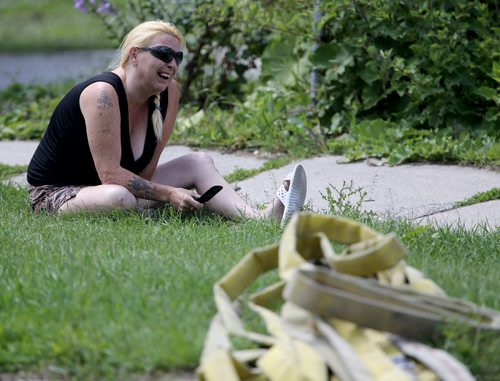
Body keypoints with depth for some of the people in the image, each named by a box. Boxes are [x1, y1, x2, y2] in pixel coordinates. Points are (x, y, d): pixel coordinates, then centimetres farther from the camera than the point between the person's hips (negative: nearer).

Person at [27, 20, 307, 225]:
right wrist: (168, 194, -26)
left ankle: (261, 218, -25)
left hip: (111, 186, 8)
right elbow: (110, 174, -28)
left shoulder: (169, 93, -1)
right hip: (56, 195, -8)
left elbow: (146, 170, -2)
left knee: (198, 162, -1)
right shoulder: (103, 93, -25)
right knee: (119, 198, -40)